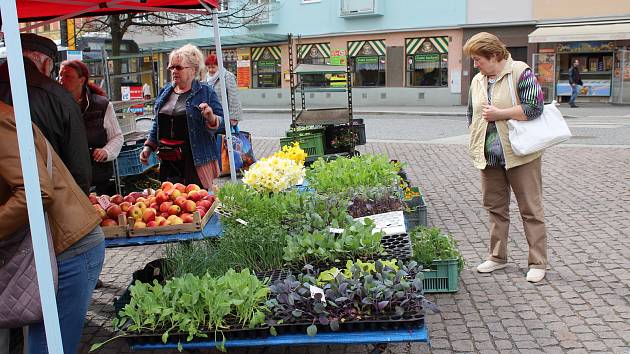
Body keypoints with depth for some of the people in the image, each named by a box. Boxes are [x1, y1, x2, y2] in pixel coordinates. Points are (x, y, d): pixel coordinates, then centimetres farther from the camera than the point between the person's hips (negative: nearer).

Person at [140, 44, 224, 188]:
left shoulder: (205, 92, -2)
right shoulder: (165, 92, 14)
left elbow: (222, 121, -5)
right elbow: (157, 124, 22)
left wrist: (211, 119, -25)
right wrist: (149, 146, 14)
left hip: (196, 161, -5)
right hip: (168, 162, 5)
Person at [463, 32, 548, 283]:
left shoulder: (520, 72, -8)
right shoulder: (477, 81, 13)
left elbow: (534, 106, -17)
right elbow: (472, 116, 21)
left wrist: (498, 114, -16)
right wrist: (475, 145, 12)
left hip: (521, 155, -6)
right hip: (490, 157, 6)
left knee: (531, 209, 1)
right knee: (495, 207, 13)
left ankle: (538, 262, 10)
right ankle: (498, 256, 25)